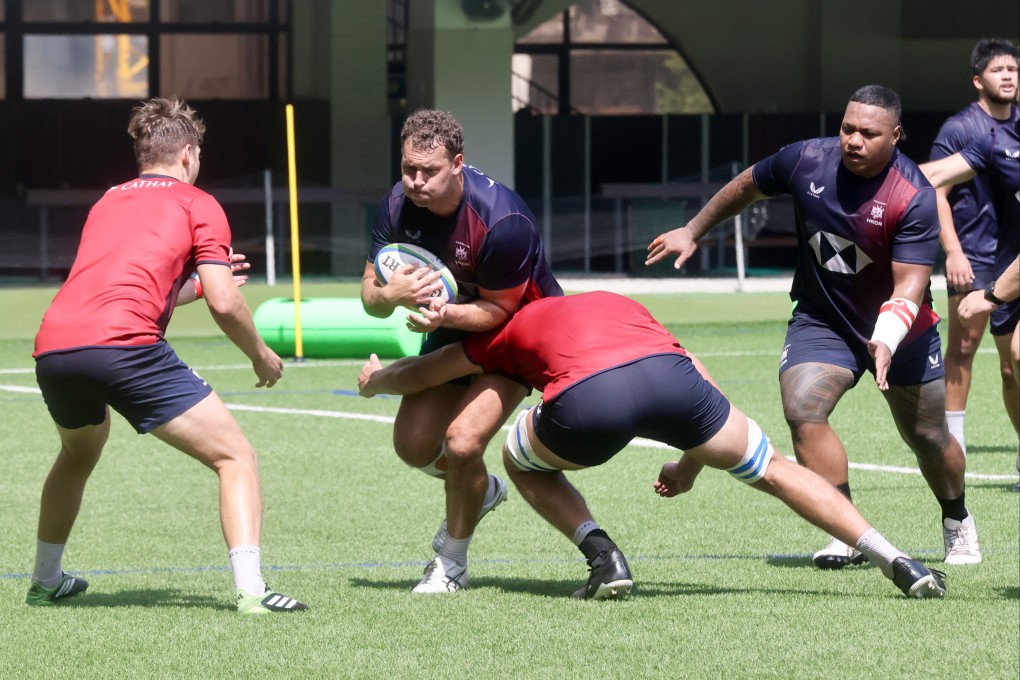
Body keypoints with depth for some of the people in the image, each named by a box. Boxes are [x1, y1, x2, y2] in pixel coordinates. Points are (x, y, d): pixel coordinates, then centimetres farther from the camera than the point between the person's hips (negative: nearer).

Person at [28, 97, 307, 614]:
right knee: (235, 456, 1)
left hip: (53, 344, 6)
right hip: (124, 345, -6)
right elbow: (224, 303, 3)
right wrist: (262, 357, 19)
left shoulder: (107, 202, 30)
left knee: (79, 452, 37)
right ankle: (250, 589, -16)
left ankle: (45, 581, 45)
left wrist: (193, 283, 51)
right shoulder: (197, 204, 13)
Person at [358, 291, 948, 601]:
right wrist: (692, 464, 49)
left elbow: (419, 375, 42)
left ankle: (604, 558, 10)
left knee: (523, 463, 30)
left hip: (586, 402, -2)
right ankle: (897, 562, 9)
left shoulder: (514, 328, 34)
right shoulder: (621, 304, 41)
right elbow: (700, 381, 37)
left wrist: (374, 380, 64)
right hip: (666, 373, 3)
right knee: (771, 470, 20)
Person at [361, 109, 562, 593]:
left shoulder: (502, 221, -35)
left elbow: (498, 310, -25)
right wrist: (391, 294, -38)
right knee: (413, 445, -2)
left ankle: (451, 562, 3)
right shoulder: (398, 204, -18)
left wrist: (445, 315, -43)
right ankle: (480, 491, 34)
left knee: (463, 440, -22)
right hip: (451, 331, 6)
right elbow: (370, 295, -13)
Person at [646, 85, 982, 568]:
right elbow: (747, 187, 7)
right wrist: (693, 232, 15)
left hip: (898, 328, -2)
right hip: (821, 320, 2)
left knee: (928, 436, 10)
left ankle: (958, 525, 40)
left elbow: (910, 284, -28)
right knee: (802, 408, -23)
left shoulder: (915, 198, -24)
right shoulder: (806, 160, -14)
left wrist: (886, 341, -45)